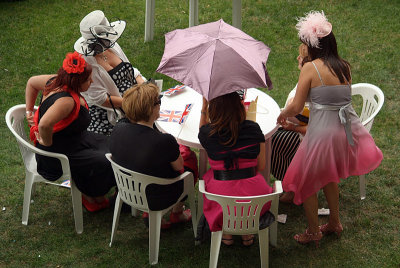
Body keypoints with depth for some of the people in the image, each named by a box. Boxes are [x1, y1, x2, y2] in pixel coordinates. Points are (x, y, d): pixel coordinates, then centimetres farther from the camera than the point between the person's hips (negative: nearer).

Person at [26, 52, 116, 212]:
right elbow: (45, 125, -49)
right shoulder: (66, 100, -35)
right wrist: (47, 144, -30)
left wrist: (29, 111, 14)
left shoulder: (56, 81, -7)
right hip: (57, 155, -10)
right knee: (103, 163, -9)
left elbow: (32, 82, 11)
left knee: (107, 144, 16)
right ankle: (91, 198, 19)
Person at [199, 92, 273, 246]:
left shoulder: (207, 133, -7)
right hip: (254, 197, 0)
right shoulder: (253, 129, -5)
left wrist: (203, 108, 15)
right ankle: (247, 232, 33)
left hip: (222, 196, 0)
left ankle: (226, 232, 30)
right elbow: (261, 166, 3)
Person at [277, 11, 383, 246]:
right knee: (328, 176, 30)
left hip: (322, 131, -6)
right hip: (347, 129, 6)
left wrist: (282, 116, 11)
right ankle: (335, 223, 40)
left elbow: (296, 107, -11)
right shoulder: (345, 67, 5)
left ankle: (313, 231, 26)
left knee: (307, 180, 16)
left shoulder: (311, 68, -11)